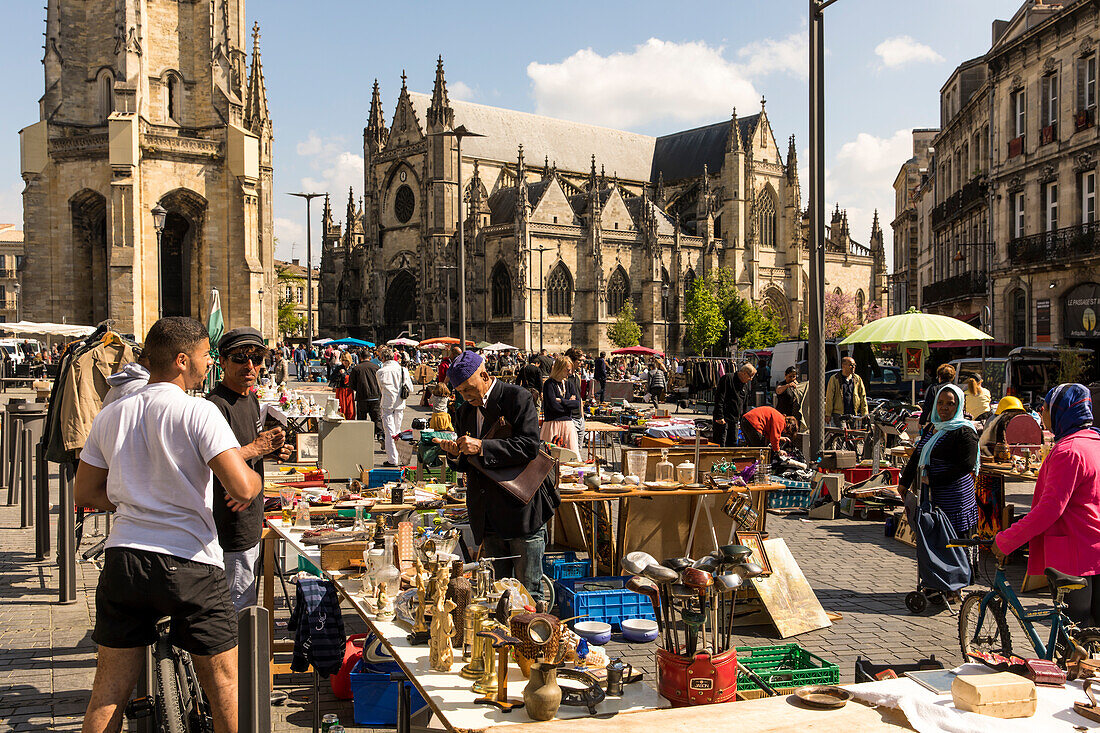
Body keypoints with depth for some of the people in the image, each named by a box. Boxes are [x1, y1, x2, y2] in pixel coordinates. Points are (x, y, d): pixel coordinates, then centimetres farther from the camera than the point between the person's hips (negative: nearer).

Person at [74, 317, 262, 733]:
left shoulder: (111, 415, 7)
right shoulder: (198, 412, -11)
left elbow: (85, 492, 15)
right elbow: (241, 488, -21)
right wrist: (256, 480, 1)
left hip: (123, 558, 5)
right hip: (189, 561, -5)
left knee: (110, 687, 15)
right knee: (223, 682, 11)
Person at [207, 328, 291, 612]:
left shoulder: (251, 400, 12)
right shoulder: (217, 405, -20)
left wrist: (273, 450, 5)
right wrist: (256, 448, -26)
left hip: (251, 523, 10)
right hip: (232, 531, -10)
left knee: (246, 604, 21)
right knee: (238, 609, -1)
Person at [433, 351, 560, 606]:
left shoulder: (517, 397, -7)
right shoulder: (465, 411, 13)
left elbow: (529, 446, -18)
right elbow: (469, 465, 17)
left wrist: (482, 447, -23)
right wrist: (456, 454, -7)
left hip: (522, 510, -6)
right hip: (489, 518, 6)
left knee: (529, 593, 1)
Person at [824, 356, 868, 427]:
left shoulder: (858, 379, 11)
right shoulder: (834, 379, 1)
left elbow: (863, 396, 14)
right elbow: (829, 398, -1)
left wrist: (865, 414, 8)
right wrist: (828, 414, -5)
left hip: (854, 415, 3)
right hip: (839, 414, -3)